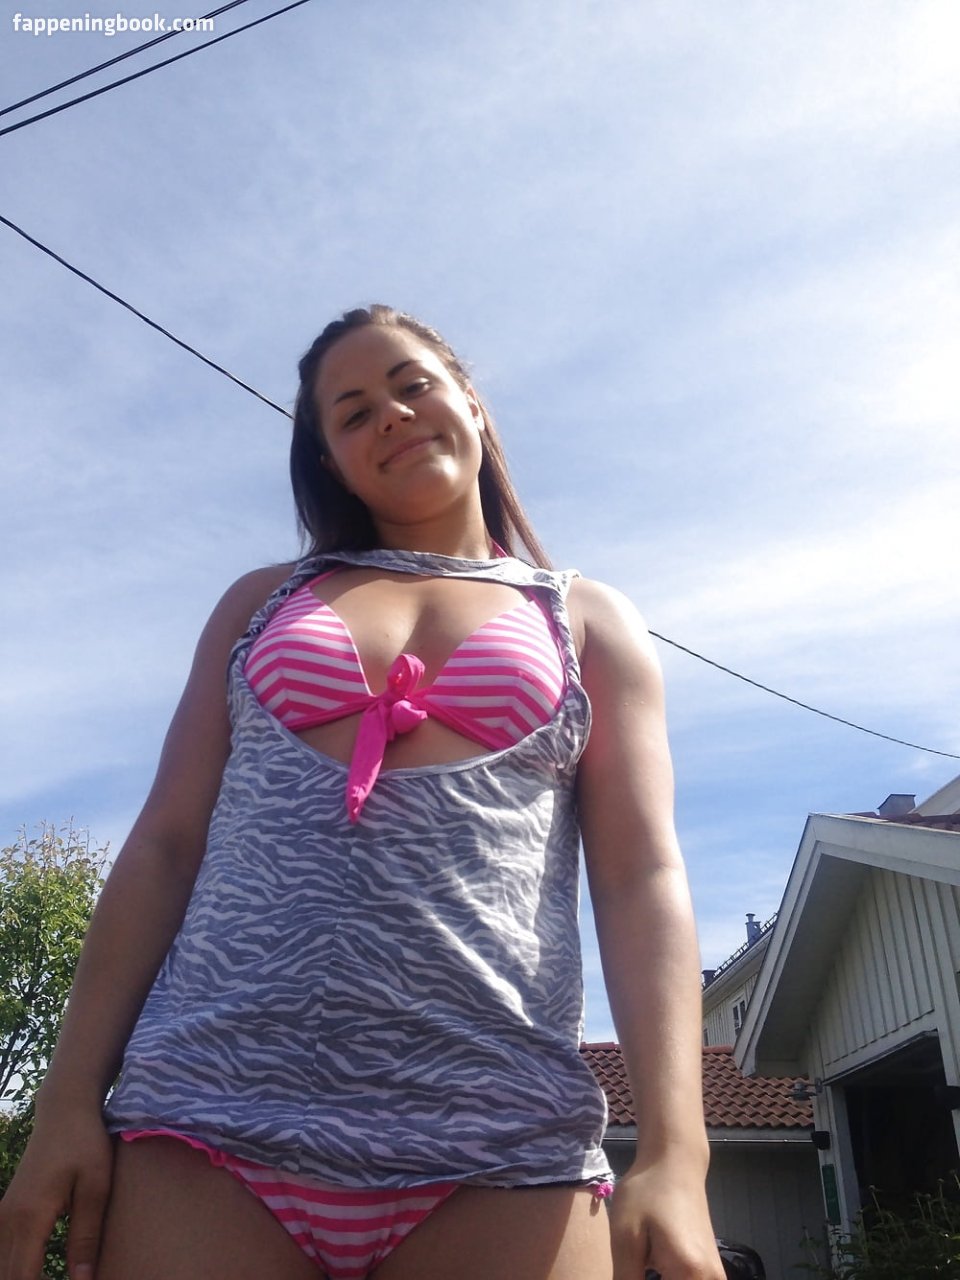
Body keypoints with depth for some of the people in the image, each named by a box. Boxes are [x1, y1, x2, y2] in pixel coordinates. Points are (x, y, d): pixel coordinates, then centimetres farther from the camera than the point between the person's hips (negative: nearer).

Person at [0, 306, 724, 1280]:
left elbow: (643, 883, 2)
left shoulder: (589, 624, 13)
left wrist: (674, 1157, -9)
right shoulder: (263, 602, 17)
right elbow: (164, 844, 11)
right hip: (208, 1131, 2)